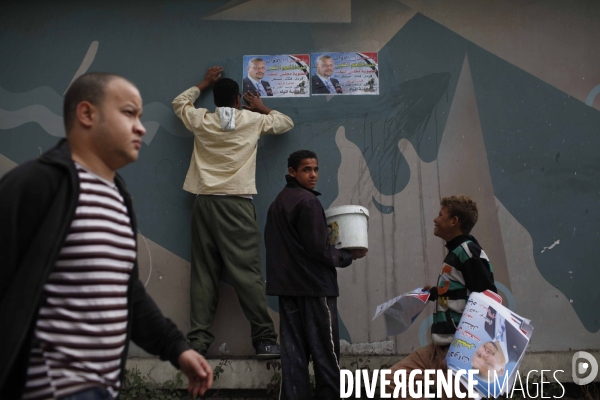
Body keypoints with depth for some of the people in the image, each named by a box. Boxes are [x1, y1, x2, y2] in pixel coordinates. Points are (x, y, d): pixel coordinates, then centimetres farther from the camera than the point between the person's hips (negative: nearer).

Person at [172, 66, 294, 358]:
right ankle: (265, 339, -4)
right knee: (247, 272, -5)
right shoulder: (252, 120, 6)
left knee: (203, 273, 4)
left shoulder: (201, 121, 10)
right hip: (237, 203, -3)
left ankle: (198, 339, 3)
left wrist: (204, 84, 43)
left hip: (205, 203, 3)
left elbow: (179, 102, 33)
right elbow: (286, 123, 24)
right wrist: (262, 108, 37)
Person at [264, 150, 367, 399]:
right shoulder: (307, 201, -12)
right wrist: (349, 256, -3)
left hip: (288, 285, 8)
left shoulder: (277, 202, 15)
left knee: (293, 351, 6)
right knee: (325, 353, -2)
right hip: (314, 285, -8)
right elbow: (318, 249, -16)